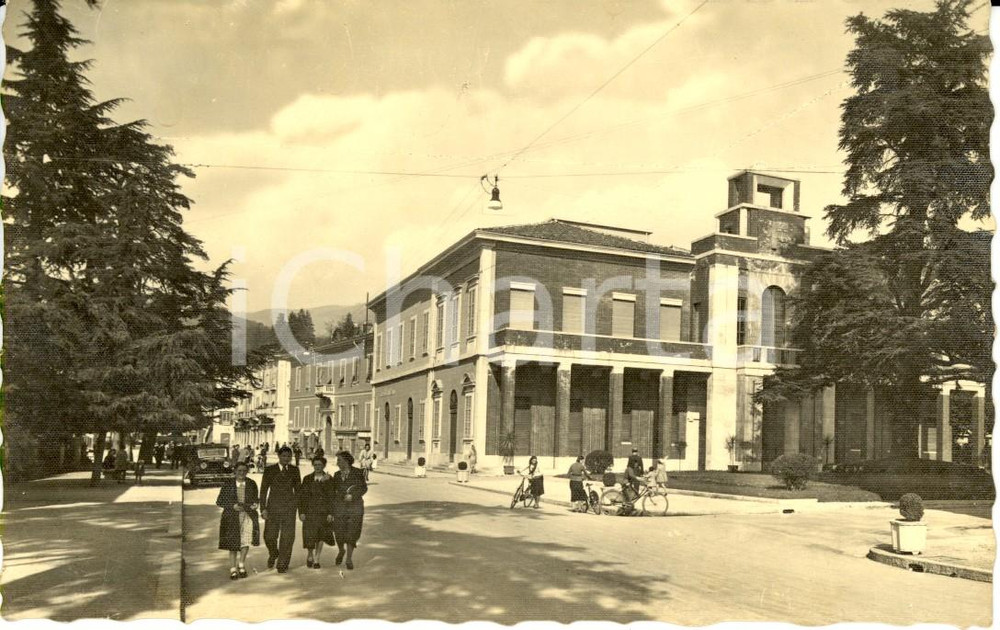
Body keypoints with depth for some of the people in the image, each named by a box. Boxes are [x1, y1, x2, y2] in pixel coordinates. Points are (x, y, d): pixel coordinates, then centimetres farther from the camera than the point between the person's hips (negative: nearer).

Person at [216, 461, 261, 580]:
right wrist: (233, 506, -14)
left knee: (246, 541, -11)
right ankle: (233, 570, 16)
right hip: (232, 517, -1)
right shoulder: (228, 484, -1)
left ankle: (241, 565, 12)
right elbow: (219, 501, 0)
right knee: (233, 544, 3)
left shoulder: (252, 483, 6)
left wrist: (255, 504, -5)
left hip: (248, 516, 1)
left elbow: (256, 498, 19)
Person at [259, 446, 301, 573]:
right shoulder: (269, 470, 1)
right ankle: (273, 554, 32)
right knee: (269, 536, 0)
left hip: (289, 507, 1)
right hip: (273, 506, -1)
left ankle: (282, 565, 12)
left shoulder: (294, 470, 6)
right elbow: (263, 490, 1)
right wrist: (263, 508, -6)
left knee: (287, 536, -2)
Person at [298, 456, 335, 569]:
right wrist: (301, 512, -4)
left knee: (320, 538, 4)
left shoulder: (329, 480, 1)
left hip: (324, 512, 0)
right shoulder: (307, 479, 3)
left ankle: (316, 560, 17)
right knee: (310, 537, -3)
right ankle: (310, 556, 24)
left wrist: (331, 513, -7)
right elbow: (301, 496, 3)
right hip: (310, 512, 0)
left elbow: (332, 497, -1)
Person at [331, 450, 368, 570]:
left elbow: (364, 488, 0)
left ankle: (349, 559, 8)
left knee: (352, 533, -4)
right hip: (340, 508, 2)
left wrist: (352, 495, -15)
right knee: (339, 533, 1)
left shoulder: (357, 473, -3)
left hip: (355, 507, -2)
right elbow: (333, 490, 9)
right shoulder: (337, 475, 5)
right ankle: (341, 551, 32)